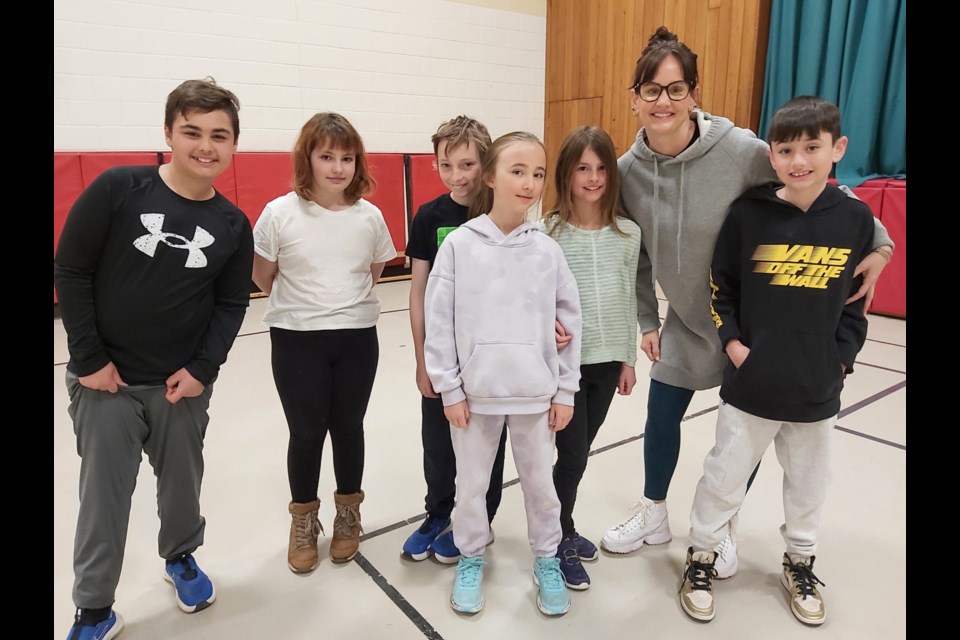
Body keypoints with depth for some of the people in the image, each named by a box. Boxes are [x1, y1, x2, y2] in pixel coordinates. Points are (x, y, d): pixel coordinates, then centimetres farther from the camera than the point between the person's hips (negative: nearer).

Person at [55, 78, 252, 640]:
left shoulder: (233, 225, -3)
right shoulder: (117, 189, -12)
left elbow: (231, 304, 1)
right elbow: (70, 272, -8)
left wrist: (202, 370, -9)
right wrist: (89, 358, -10)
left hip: (183, 384, 2)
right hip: (105, 381, -2)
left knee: (183, 482, 17)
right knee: (105, 496, 8)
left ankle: (180, 558, 46)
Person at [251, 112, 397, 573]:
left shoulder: (369, 216, -4)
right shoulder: (280, 214, -11)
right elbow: (264, 279, 0)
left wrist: (345, 302, 7)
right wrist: (304, 303, 7)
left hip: (357, 338, 2)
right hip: (297, 340, -1)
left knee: (347, 428, 14)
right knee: (306, 432, 8)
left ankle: (348, 514, 36)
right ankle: (303, 521, 31)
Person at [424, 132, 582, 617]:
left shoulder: (547, 250, -3)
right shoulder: (459, 245, -8)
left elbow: (570, 321, 2)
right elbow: (439, 322, -6)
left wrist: (565, 391, 2)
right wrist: (449, 389, -6)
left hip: (535, 393, 1)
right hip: (474, 392, -1)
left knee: (540, 481, 17)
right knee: (471, 482, 16)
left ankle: (547, 560, 40)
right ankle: (470, 558, 40)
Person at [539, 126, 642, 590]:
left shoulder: (628, 233, 3)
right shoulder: (547, 233, -9)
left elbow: (629, 300, 8)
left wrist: (629, 358, 9)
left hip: (607, 359, 4)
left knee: (580, 452, 15)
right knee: (572, 454, 2)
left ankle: (560, 528, 35)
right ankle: (560, 541, 24)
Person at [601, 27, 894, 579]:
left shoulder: (739, 149, -23)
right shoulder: (629, 169, -10)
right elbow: (637, 255, 1)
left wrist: (878, 243, -14)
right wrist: (647, 322, 3)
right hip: (684, 320, 3)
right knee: (662, 415, 12)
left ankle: (726, 523, 38)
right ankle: (655, 515, 37)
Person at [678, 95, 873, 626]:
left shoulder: (855, 218, -3)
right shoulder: (749, 213, -10)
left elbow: (857, 298, 6)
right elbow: (719, 283, -1)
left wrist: (841, 357, -2)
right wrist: (731, 340, -10)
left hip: (818, 387, 3)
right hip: (751, 382, -2)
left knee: (808, 481, 20)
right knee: (724, 476, 10)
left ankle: (799, 562, 43)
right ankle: (700, 557, 31)